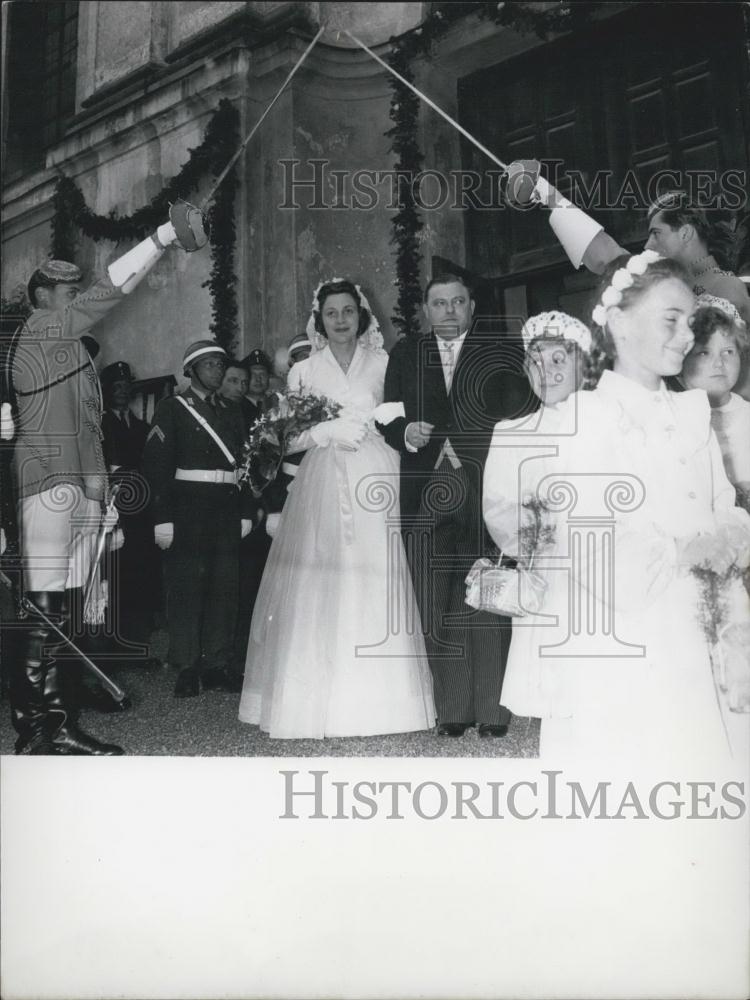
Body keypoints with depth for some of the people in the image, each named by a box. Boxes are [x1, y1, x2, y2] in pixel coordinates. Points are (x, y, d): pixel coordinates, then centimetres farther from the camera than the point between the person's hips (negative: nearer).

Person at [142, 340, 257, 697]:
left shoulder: (232, 411, 17)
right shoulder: (172, 408, 2)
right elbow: (157, 464, -6)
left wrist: (246, 511, 8)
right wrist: (162, 517, -13)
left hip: (227, 509, 4)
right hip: (188, 509, -4)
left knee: (225, 587, 4)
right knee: (186, 585, -3)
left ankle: (218, 666, 12)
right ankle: (186, 668, 4)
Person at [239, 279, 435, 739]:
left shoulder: (384, 364, 9)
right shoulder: (304, 371, 12)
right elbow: (292, 439, 7)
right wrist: (329, 431, -8)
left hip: (375, 481, -1)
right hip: (322, 487, 1)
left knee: (376, 587, -5)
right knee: (317, 590, -4)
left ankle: (378, 698, 4)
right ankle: (319, 701, 4)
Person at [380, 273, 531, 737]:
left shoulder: (496, 351, 9)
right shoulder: (405, 354, 14)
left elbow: (516, 407, 1)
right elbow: (388, 418, 10)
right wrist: (406, 433, -9)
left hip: (482, 494, -2)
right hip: (427, 497, 2)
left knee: (486, 604, -1)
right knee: (436, 609, 4)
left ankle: (492, 708, 9)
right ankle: (452, 709, 13)